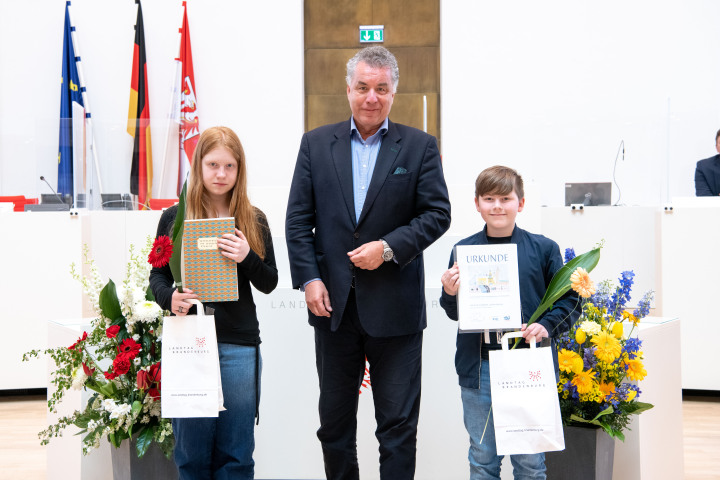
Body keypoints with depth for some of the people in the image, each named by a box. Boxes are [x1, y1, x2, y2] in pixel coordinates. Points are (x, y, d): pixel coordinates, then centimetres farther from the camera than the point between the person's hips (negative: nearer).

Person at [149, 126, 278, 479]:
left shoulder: (253, 221, 8)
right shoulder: (175, 218, 5)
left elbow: (269, 284, 8)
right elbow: (157, 275, 9)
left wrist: (247, 258, -12)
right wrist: (169, 298, -13)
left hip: (238, 346, 1)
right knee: (191, 451, 4)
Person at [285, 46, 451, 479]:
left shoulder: (419, 147, 2)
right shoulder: (317, 143, 6)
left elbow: (438, 214, -2)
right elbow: (298, 219, 4)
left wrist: (389, 247, -15)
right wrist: (308, 278, -7)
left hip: (395, 309, -2)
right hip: (333, 302, 2)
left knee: (398, 423, 3)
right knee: (334, 420, 14)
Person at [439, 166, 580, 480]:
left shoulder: (543, 249, 2)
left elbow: (569, 300, 5)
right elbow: (455, 313, 9)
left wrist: (546, 326, -11)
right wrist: (450, 294, -12)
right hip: (479, 369, 1)